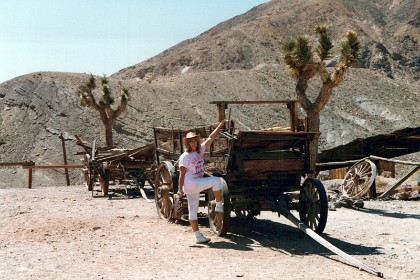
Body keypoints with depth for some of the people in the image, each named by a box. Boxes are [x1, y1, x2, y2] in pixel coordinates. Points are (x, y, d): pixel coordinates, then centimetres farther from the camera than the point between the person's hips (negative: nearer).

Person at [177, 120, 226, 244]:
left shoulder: (200, 150, 9)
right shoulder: (185, 157, -10)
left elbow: (210, 138, 10)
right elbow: (182, 174, -12)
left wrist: (221, 125, 10)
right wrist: (180, 189, -14)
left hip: (197, 185, 7)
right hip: (191, 184, -7)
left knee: (193, 211, 9)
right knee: (216, 180, -11)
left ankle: (198, 236, 12)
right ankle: (219, 205, -3)